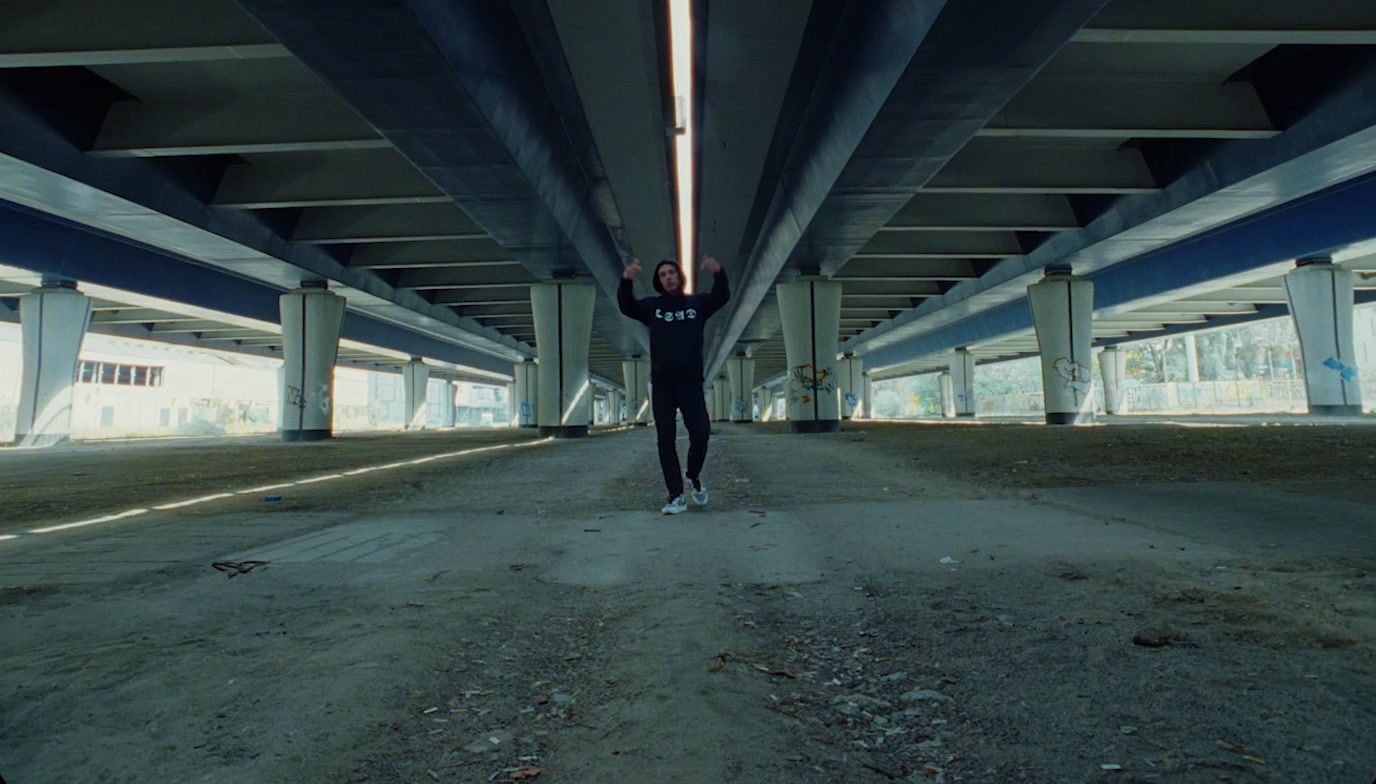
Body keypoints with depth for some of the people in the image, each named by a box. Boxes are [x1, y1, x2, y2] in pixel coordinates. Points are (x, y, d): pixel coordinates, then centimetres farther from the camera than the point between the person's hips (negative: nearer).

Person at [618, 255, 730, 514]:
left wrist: (719, 273, -28)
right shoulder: (652, 306, 8)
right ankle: (676, 496, 7)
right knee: (666, 442, -1)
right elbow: (626, 307, -7)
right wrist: (626, 281, -28)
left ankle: (694, 477, 24)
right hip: (662, 385, 0)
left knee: (700, 437, -6)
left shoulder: (697, 303, 9)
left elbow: (722, 297, -7)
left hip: (691, 384, 0)